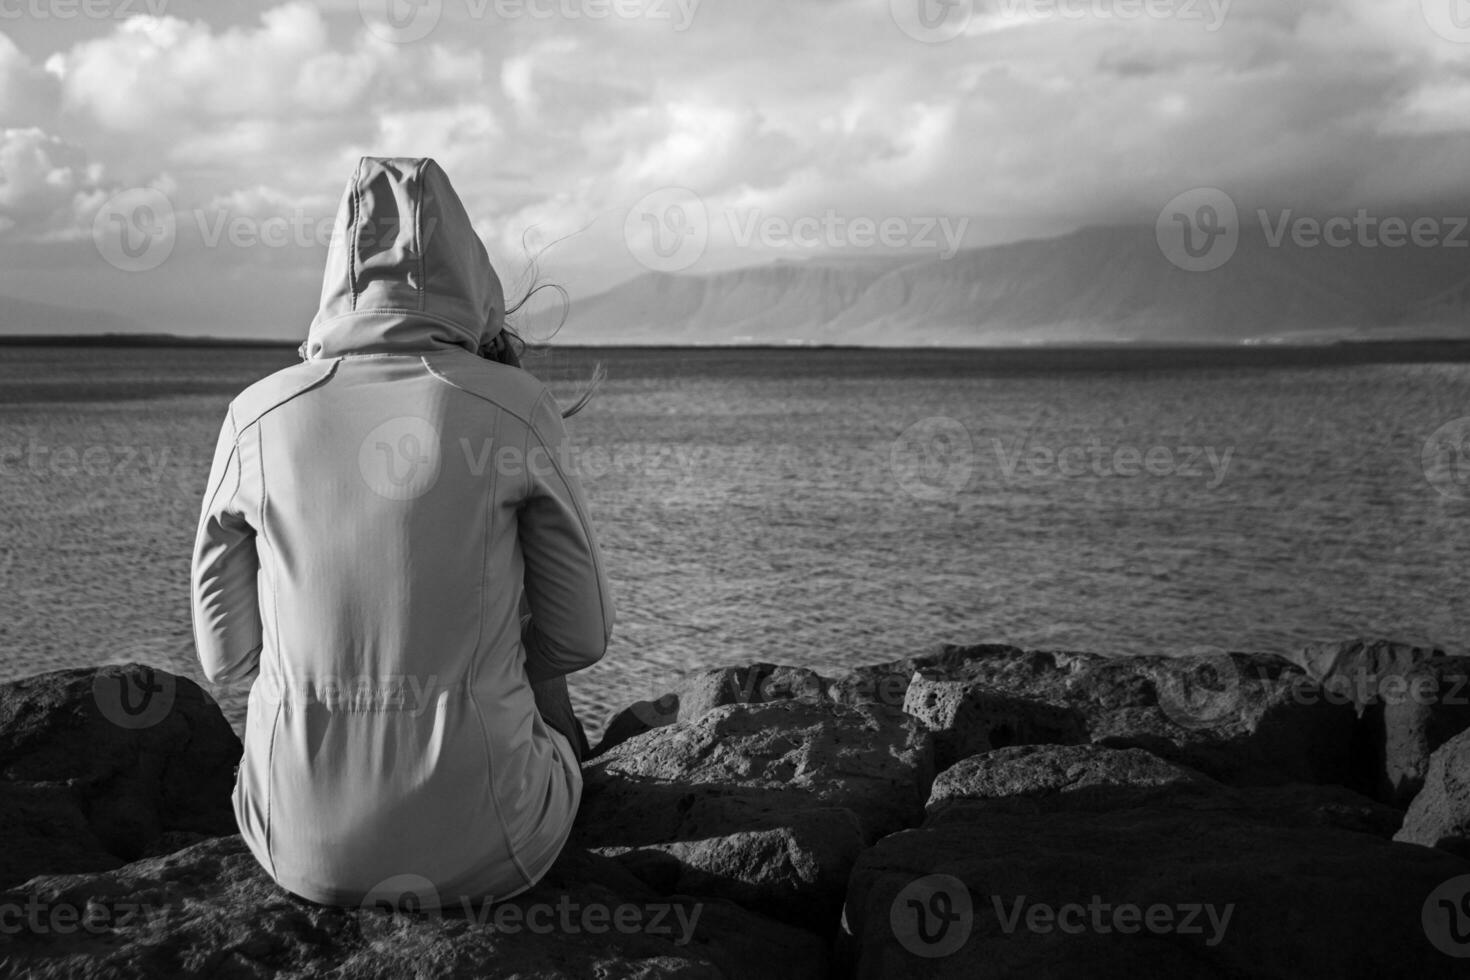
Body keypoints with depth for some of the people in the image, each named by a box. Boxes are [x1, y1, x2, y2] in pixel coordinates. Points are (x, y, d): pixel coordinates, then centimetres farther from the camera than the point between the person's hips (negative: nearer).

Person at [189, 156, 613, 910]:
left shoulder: (258, 416, -3)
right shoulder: (513, 408, -8)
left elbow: (226, 655, 4)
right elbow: (580, 635, 0)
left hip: (302, 847, 2)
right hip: (478, 849, -2)